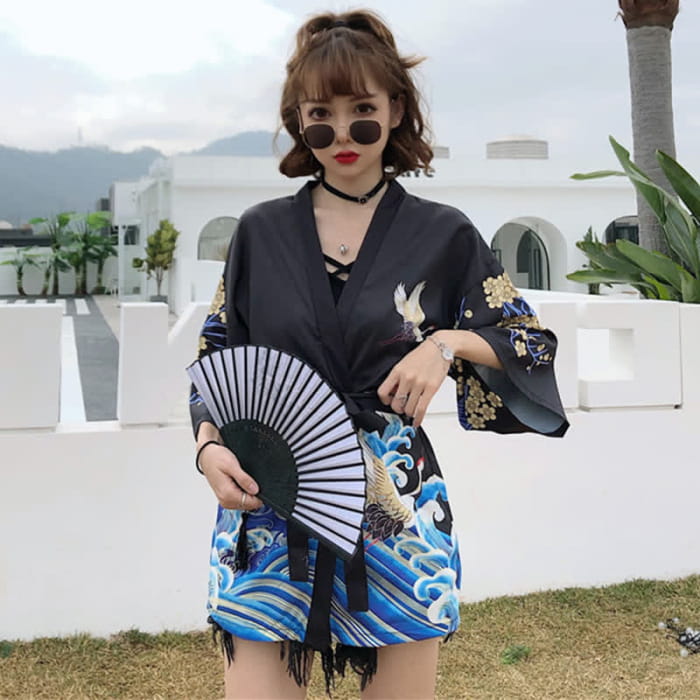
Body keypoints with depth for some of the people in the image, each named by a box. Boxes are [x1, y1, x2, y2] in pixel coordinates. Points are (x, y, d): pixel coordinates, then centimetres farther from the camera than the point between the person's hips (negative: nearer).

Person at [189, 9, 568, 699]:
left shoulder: (444, 235, 4)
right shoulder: (261, 232, 7)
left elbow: (533, 343, 8)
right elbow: (214, 356, 11)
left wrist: (448, 342, -11)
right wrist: (209, 445, -7)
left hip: (398, 510, 0)